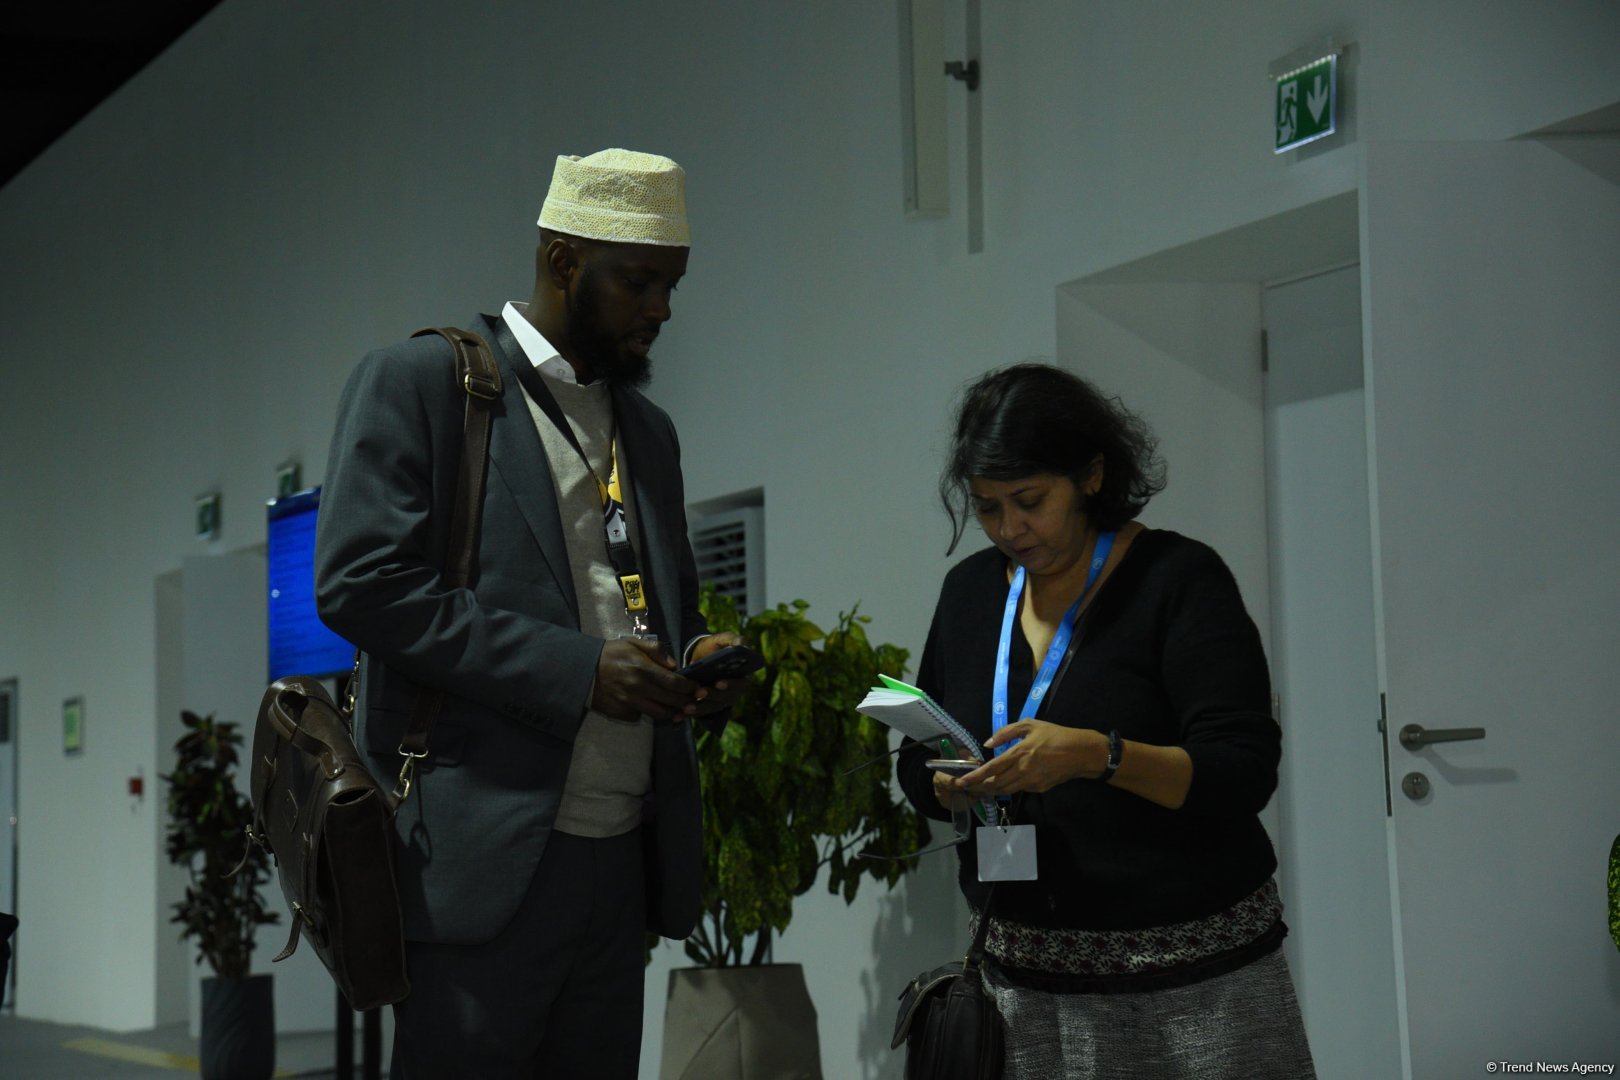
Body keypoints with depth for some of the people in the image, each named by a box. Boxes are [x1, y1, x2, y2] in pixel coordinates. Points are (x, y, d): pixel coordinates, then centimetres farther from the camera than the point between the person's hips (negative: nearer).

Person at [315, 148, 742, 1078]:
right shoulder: (422, 381, -1)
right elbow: (360, 582, -12)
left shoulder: (648, 431, 21)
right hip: (484, 853, -7)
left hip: (619, 856, 7)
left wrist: (696, 656, 3)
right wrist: (575, 670, -16)